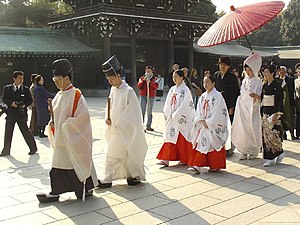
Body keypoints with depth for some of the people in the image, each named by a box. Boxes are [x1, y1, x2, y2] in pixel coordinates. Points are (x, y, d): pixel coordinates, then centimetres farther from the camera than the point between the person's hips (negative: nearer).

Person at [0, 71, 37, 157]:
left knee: (26, 131, 0)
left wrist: (25, 104, -14)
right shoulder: (7, 88, 8)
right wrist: (11, 103, -16)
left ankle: (33, 148, 12)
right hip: (10, 113, 2)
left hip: (21, 113, -2)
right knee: (8, 133, 8)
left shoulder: (26, 89, 5)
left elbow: (30, 100, 5)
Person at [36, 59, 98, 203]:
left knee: (78, 163, 1)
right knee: (58, 164, 10)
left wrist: (66, 125, -18)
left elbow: (83, 115, -21)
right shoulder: (59, 95, 10)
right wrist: (53, 123, 1)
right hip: (61, 137, 8)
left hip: (73, 139, -8)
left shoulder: (75, 95, -15)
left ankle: (86, 189, 17)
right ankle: (55, 192, 18)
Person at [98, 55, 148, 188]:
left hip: (126, 129, -7)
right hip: (114, 128, 7)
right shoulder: (113, 89, 6)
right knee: (111, 154, 8)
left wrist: (119, 123, -14)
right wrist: (108, 118, 0)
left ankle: (136, 175, 24)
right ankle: (107, 179, 15)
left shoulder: (128, 91, -16)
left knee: (130, 153, 6)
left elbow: (132, 112, -16)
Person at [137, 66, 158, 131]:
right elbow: (139, 86, -5)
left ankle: (148, 126, 13)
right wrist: (143, 80, -18)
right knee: (142, 111, -5)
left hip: (151, 96, 1)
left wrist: (150, 82, -23)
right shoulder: (142, 78, 8)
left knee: (149, 112, 6)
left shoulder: (154, 79, 6)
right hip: (143, 96, 0)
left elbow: (156, 86, -10)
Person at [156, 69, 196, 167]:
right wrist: (167, 115, 1)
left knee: (182, 139, 3)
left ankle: (184, 159, 16)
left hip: (182, 118, -6)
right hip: (172, 118, 6)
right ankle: (166, 159, 0)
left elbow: (184, 105, -14)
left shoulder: (185, 90, -9)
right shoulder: (172, 89, 10)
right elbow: (168, 103, 11)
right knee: (170, 137, 2)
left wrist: (175, 115, -15)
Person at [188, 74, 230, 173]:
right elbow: (199, 111, 9)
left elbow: (217, 112, -14)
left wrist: (208, 122, -14)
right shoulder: (203, 96, 11)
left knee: (214, 145, -2)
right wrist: (202, 121, -6)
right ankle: (197, 165, 2)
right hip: (203, 125, 6)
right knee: (200, 143, 0)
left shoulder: (217, 96, -9)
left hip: (214, 126, -6)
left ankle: (215, 166, 7)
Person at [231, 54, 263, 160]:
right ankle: (243, 151, 10)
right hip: (242, 109, 5)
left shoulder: (258, 82, -4)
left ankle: (253, 151, 12)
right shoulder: (244, 81, 13)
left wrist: (256, 96, -31)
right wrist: (238, 106, 16)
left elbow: (260, 98, -10)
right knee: (241, 130, 1)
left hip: (252, 110, -5)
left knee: (251, 130, -2)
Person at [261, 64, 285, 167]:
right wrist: (262, 114, 12)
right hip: (265, 113, 7)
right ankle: (269, 158, 13)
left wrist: (276, 114, -20)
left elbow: (280, 101, -14)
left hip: (273, 112, -7)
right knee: (266, 135, 6)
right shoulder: (264, 86, 12)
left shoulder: (277, 86, -9)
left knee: (273, 134, -7)